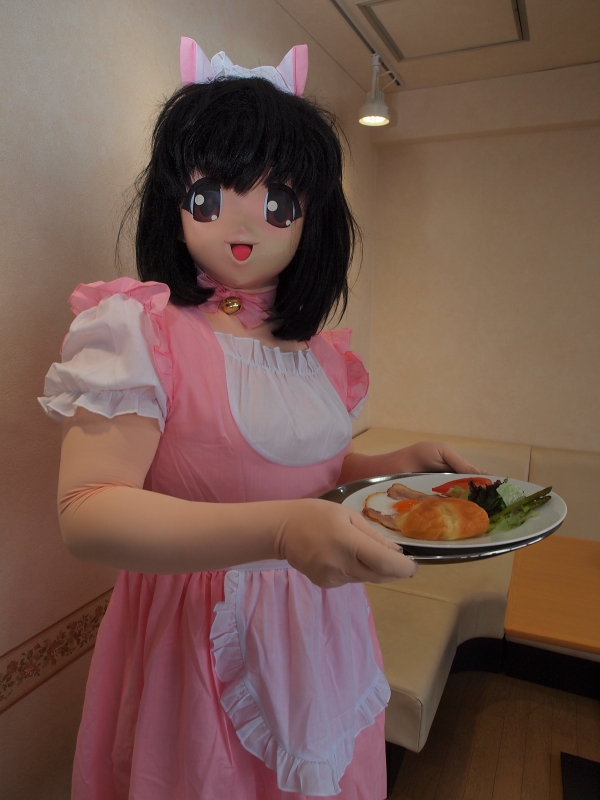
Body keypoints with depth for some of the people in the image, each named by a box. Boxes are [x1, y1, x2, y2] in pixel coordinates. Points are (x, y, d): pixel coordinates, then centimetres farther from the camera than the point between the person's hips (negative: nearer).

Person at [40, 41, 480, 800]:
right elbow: (86, 512, -24)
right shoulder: (137, 329, -16)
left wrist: (392, 467, -3)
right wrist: (279, 530, -36)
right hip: (201, 638, -5)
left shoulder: (316, 349, 3)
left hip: (323, 636, 6)